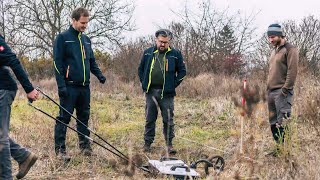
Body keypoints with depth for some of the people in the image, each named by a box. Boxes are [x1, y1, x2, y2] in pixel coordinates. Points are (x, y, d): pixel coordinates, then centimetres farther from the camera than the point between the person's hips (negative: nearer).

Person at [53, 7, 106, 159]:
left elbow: (91, 61, 23)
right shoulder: (62, 38, -4)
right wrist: (61, 85, -16)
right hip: (69, 86, -6)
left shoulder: (86, 40, 15)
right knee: (64, 117, -4)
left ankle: (85, 145, 21)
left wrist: (99, 74, 4)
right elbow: (57, 63, -9)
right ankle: (60, 149, 0)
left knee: (84, 117, 12)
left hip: (84, 86, 6)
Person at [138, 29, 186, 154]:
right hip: (150, 92, 2)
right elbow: (141, 69, 18)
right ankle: (147, 143, 15)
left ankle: (169, 144, 11)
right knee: (149, 119, 7)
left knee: (168, 119, 0)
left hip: (166, 93, -2)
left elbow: (182, 71, 5)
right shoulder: (148, 53, 8)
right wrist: (144, 83, 8)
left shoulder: (175, 54, 0)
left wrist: (174, 84, -3)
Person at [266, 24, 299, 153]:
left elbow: (292, 71, -14)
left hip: (282, 92, -8)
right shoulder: (274, 51, 20)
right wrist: (269, 88, 16)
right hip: (271, 92, 8)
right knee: (273, 122, 8)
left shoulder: (290, 50, -6)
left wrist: (285, 90, -17)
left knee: (282, 123, -9)